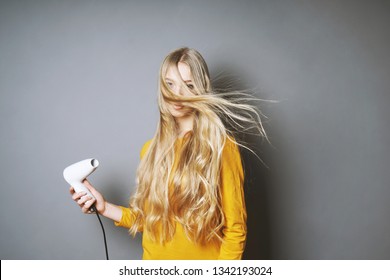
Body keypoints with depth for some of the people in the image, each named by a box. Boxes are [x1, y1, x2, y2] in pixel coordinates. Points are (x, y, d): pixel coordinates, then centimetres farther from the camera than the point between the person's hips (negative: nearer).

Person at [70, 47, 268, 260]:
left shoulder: (221, 145, -13)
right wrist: (104, 207, 0)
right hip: (155, 261, 4)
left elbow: (235, 228, -12)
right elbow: (150, 220, 8)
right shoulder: (152, 148, 1)